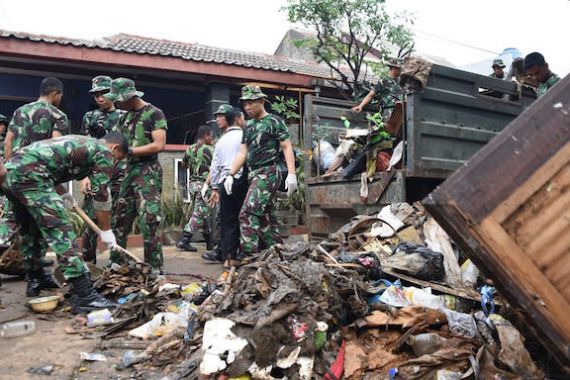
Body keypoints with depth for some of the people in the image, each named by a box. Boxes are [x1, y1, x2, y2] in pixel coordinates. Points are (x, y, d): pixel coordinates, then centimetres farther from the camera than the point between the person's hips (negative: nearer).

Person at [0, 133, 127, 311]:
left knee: (30, 231, 23)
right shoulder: (103, 151, 6)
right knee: (61, 233, -11)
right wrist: (106, 231, 15)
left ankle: (35, 279, 38)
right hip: (28, 175, -10)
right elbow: (101, 195, 6)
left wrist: (63, 195, 27)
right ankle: (84, 295, -13)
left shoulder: (77, 142, 31)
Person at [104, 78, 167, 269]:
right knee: (119, 221, 10)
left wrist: (129, 151, -15)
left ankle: (154, 269, -2)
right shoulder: (125, 117, 17)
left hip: (148, 173, -8)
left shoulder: (154, 114, -6)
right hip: (129, 172, 8)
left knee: (148, 223, -9)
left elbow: (159, 145, -15)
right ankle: (115, 265, 21)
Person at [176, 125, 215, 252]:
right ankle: (184, 240, -12)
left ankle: (209, 242, 19)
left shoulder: (190, 149, 11)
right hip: (203, 184, -8)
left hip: (193, 183, 8)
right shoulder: (207, 149, -11)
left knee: (205, 214, 13)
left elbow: (183, 164, 24)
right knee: (198, 214, -7)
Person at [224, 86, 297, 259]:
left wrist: (291, 174, -17)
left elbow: (287, 148, -6)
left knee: (248, 213, -18)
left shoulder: (274, 121, -1)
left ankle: (248, 255, -18)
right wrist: (231, 175, 9)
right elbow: (242, 153, 18)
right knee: (265, 217, 8)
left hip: (268, 172, -8)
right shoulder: (248, 126, 20)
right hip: (254, 174, 8)